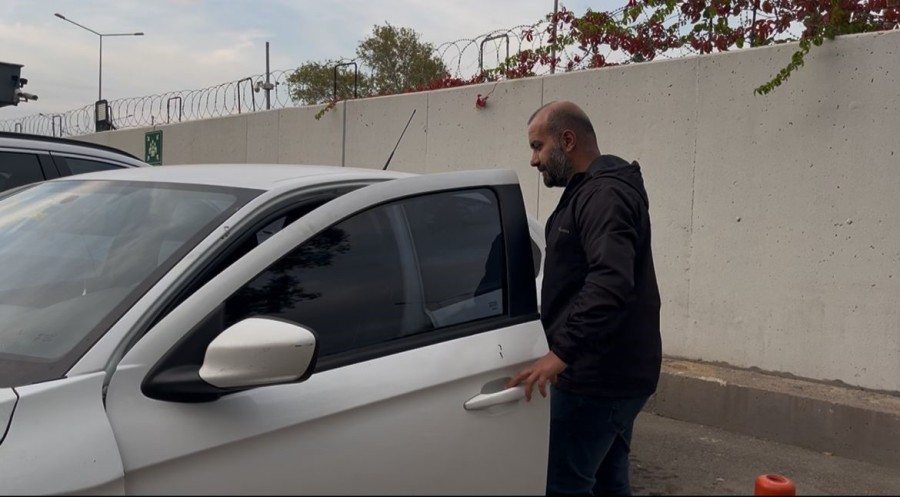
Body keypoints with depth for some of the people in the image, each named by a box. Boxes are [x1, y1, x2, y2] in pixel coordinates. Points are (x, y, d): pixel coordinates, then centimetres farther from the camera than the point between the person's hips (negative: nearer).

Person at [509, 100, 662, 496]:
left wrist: (561, 352, -35)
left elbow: (611, 283, -30)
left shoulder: (605, 194, -15)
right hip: (616, 372, 11)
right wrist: (566, 351, 22)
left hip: (598, 376, -11)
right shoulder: (592, 191, 19)